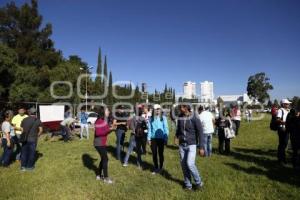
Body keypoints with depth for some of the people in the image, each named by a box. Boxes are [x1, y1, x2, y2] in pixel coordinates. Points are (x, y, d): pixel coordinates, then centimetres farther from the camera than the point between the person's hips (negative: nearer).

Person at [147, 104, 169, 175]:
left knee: (160, 154, 10)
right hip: (153, 138, 2)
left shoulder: (163, 118, -5)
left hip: (161, 138, -2)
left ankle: (160, 168, 29)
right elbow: (149, 129, 4)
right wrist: (149, 138, 1)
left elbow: (166, 129, -3)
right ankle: (156, 168, 26)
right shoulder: (151, 118, 1)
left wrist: (166, 138, -6)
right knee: (154, 154, 9)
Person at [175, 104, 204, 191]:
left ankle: (198, 182, 12)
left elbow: (200, 133, -10)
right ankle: (188, 184, 25)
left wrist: (201, 147, -12)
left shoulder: (195, 118, -14)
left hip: (192, 145, -5)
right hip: (182, 145, 5)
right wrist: (177, 137, -2)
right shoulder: (180, 118, 0)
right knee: (184, 165, 8)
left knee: (190, 164, -14)